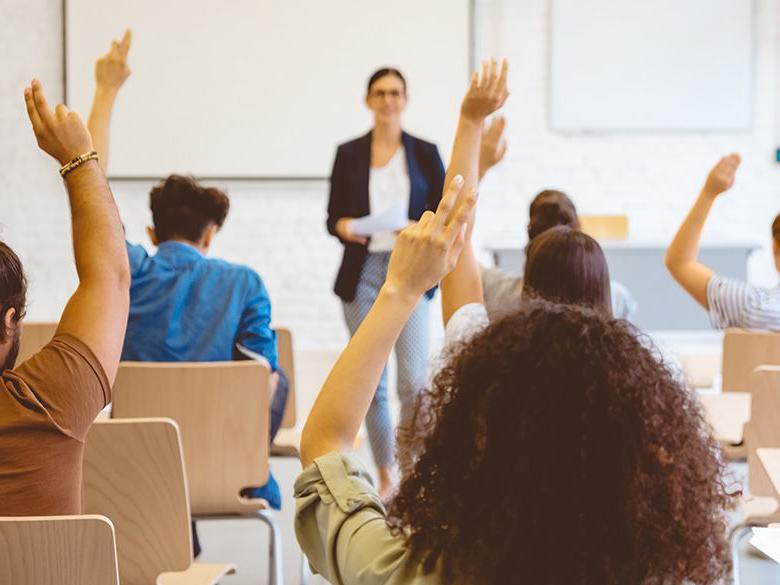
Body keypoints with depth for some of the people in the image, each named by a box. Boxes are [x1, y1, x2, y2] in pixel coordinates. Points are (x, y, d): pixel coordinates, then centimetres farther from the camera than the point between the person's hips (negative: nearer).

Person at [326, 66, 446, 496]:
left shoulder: (424, 153, 5)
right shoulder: (349, 154, 7)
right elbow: (332, 216, 8)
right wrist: (343, 227, -13)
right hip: (361, 273, 1)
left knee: (414, 381, -11)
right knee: (370, 381, 4)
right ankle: (385, 473, 17)